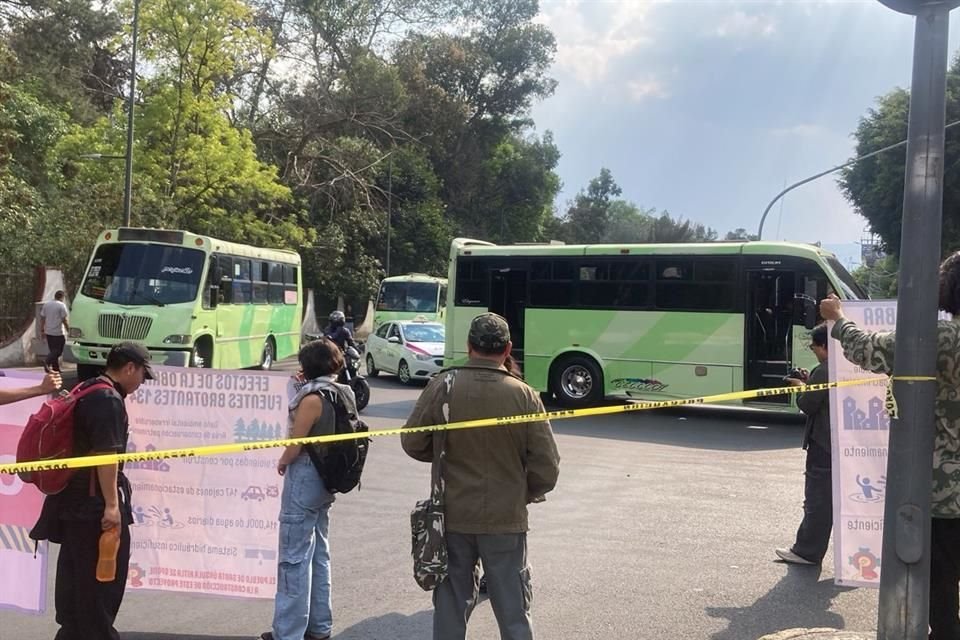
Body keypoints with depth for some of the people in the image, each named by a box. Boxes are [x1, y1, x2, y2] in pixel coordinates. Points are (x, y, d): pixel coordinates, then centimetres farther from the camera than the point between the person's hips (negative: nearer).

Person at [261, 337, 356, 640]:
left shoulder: (312, 398, -19)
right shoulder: (344, 393, 6)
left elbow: (296, 444, -16)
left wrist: (282, 462, 6)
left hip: (305, 477, -9)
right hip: (327, 479, 9)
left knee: (295, 557, -1)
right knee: (319, 553, 17)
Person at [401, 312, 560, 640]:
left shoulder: (443, 386, -11)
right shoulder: (523, 395, -11)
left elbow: (412, 444, -2)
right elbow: (547, 468, -8)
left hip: (453, 516, 1)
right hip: (506, 518, -1)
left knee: (450, 606, 16)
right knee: (514, 611, 12)